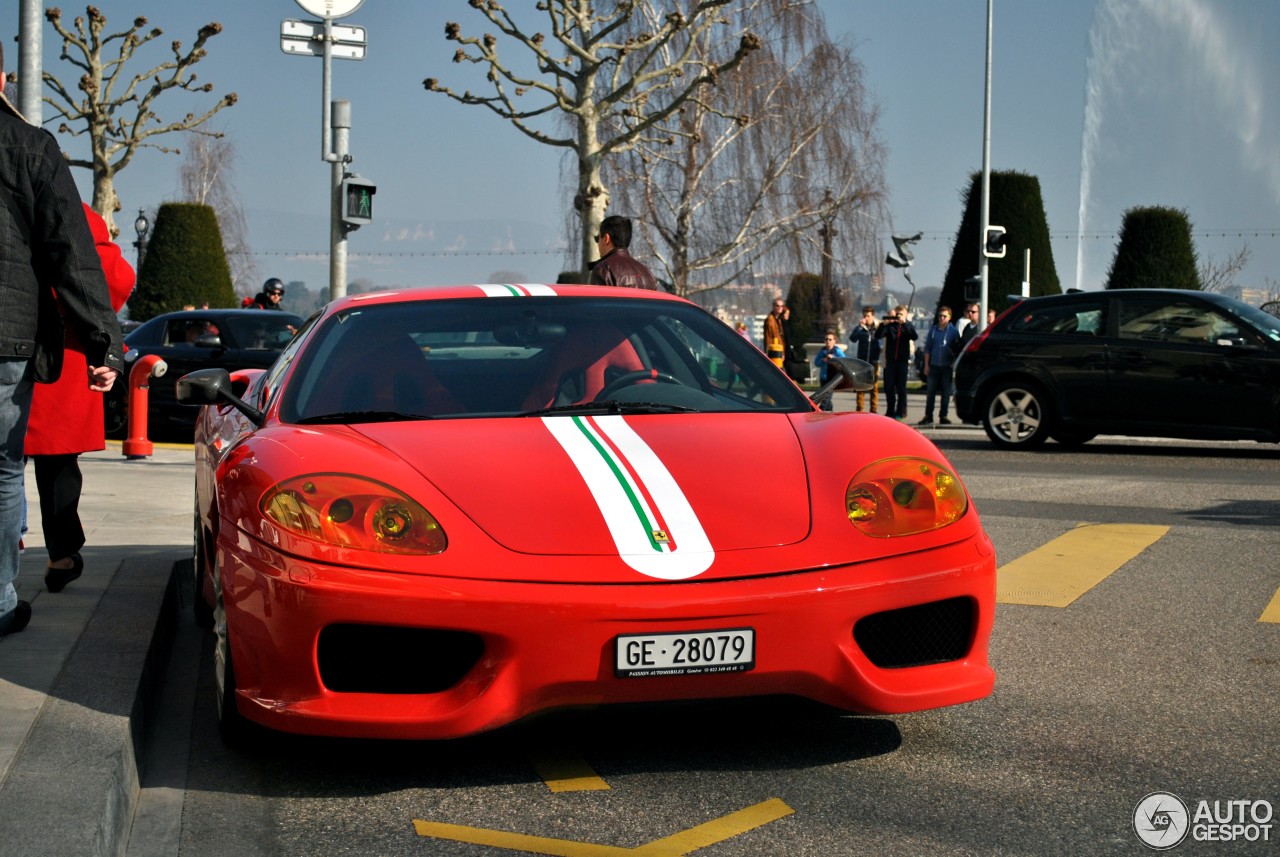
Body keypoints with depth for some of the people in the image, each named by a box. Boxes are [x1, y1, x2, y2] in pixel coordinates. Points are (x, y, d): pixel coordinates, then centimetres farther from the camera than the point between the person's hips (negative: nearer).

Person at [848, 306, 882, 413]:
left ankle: (874, 410, 8)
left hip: (874, 362, 0)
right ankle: (859, 410, 5)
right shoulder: (859, 329, 4)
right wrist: (860, 327, -19)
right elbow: (852, 339, -12)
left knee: (874, 387, 4)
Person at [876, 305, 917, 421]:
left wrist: (904, 323, -22)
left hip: (903, 360, -2)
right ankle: (890, 411, 13)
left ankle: (901, 412, 4)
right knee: (889, 387, 4)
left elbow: (915, 337, -15)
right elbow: (878, 336, -8)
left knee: (901, 387, 0)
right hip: (890, 360, 2)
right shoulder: (890, 325, 5)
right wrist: (883, 324, -23)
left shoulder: (908, 326, 4)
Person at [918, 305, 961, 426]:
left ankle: (944, 417, 10)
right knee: (930, 391, 1)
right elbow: (927, 348, 11)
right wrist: (926, 365, 5)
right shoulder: (933, 330, 8)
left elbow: (957, 349, 2)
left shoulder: (953, 331, 0)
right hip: (934, 365, 2)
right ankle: (928, 416, 7)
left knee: (946, 392, 3)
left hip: (947, 366, -2)